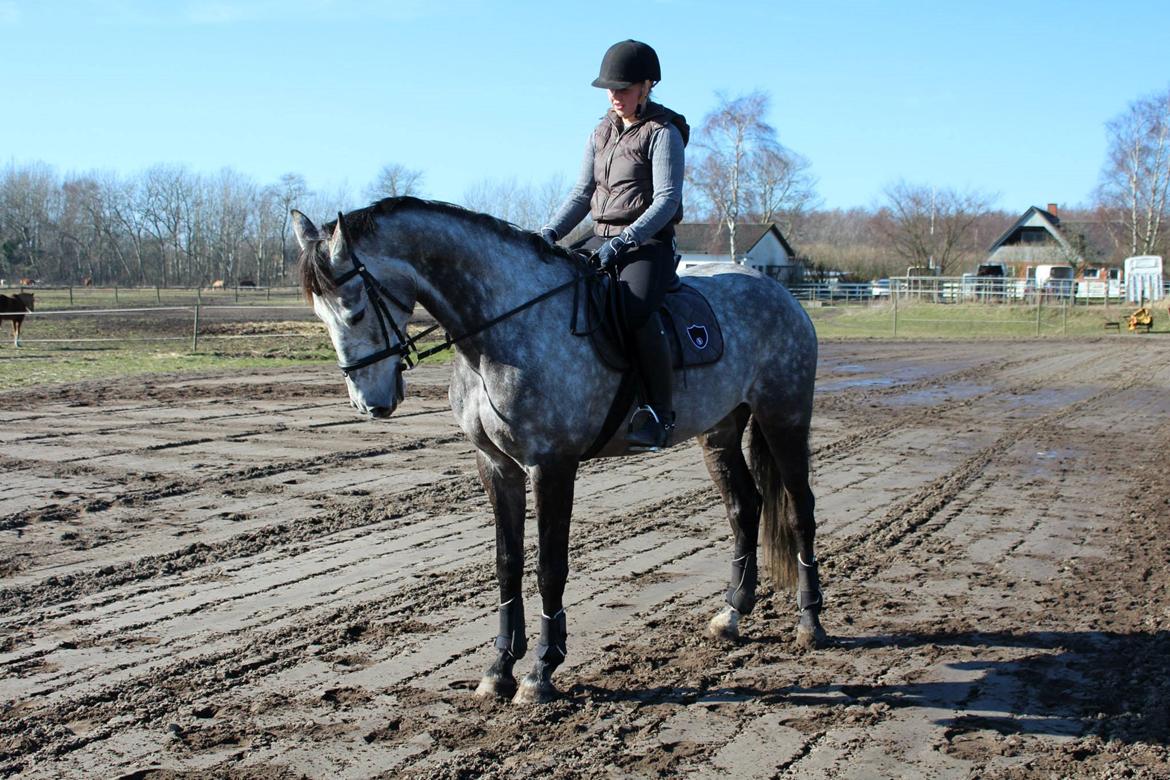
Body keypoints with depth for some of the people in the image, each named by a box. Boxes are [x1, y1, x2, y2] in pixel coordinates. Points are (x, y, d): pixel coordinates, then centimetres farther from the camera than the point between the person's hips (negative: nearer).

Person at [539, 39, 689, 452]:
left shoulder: (663, 134, -5)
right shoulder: (601, 134, 15)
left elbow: (667, 200, -14)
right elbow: (582, 193, 14)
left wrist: (624, 242, -26)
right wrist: (550, 232, -3)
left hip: (650, 244, -7)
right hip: (601, 239, 8)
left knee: (634, 308, -35)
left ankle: (659, 410, -24)